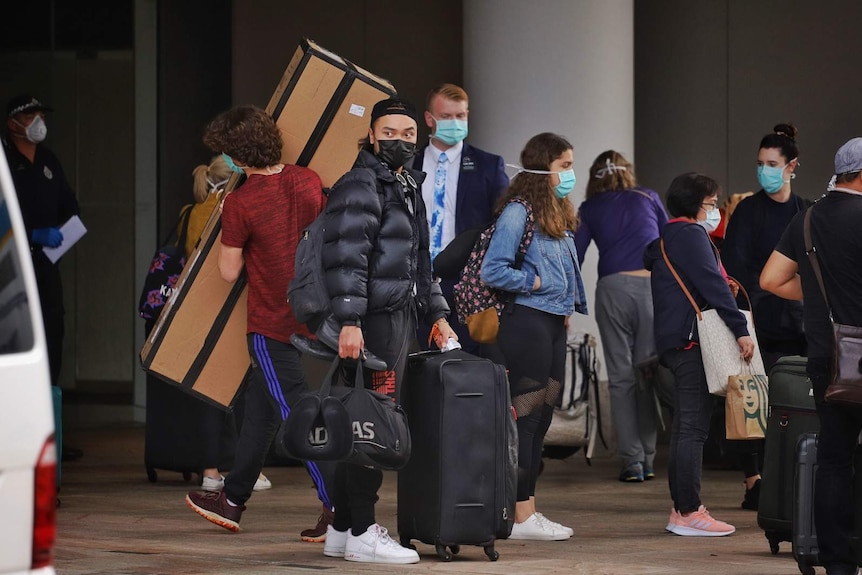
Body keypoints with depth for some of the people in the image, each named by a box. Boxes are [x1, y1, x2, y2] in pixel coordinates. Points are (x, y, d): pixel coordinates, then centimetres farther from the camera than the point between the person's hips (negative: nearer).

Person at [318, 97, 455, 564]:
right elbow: (345, 258, -19)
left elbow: (420, 262, 31)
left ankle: (341, 530, 16)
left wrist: (436, 313, 25)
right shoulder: (360, 187, -10)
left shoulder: (407, 188, 22)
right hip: (374, 320, -10)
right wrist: (349, 322, -27)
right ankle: (362, 534, -7)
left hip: (400, 316, 10)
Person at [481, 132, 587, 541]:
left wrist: (568, 305, 12)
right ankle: (521, 517, -4)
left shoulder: (559, 214, 16)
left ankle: (528, 510, 16)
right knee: (525, 416, -6)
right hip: (526, 322, -9)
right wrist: (536, 283, -12)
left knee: (542, 415, 11)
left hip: (553, 323, 9)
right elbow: (493, 271, -18)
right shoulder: (518, 212, -12)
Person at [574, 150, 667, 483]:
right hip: (654, 284, 1)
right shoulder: (648, 199, 16)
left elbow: (574, 258, 8)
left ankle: (631, 460, -4)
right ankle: (647, 459, 6)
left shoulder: (590, 210, 14)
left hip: (612, 289, -1)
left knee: (620, 377, 3)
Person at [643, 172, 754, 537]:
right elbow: (713, 285, -18)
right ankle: (689, 512, -11)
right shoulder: (690, 234, -10)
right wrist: (741, 329, -21)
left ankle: (680, 510, 16)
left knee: (685, 427, 13)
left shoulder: (667, 237, 20)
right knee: (693, 427, -10)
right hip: (691, 339, -11)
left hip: (673, 340, 11)